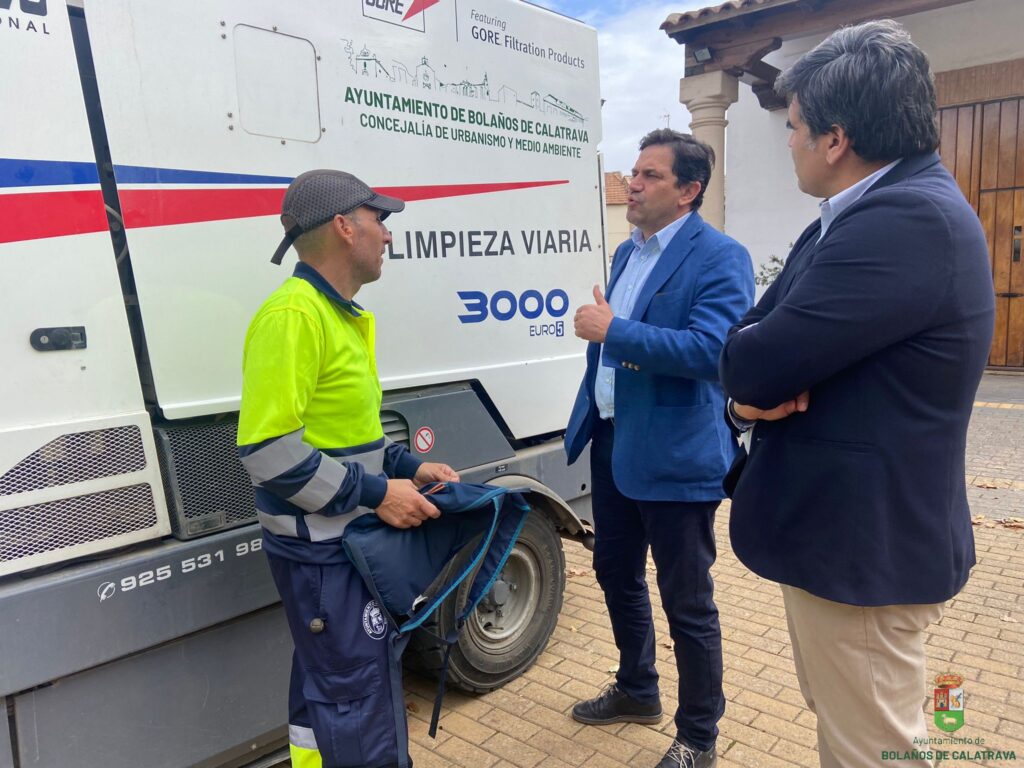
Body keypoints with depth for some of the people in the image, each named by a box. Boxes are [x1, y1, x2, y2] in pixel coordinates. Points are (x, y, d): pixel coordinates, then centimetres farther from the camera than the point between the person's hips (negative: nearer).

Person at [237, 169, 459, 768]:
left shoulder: (345, 316, 12)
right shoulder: (293, 315, -19)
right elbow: (267, 449, -25)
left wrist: (408, 467, 8)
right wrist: (375, 493, -21)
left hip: (349, 541, 9)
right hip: (320, 549, -9)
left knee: (325, 692, 22)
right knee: (358, 703, 2)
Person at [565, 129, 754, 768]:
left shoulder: (721, 258, -13)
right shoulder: (627, 252, 13)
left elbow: (709, 350, -26)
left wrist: (613, 329, -23)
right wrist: (587, 420, 20)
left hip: (675, 455, -8)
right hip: (613, 444, 9)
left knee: (687, 603, 6)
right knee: (616, 575, 21)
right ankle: (637, 691, 45)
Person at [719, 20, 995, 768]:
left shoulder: (911, 219, -24)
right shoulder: (870, 215, 10)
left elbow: (755, 360, -27)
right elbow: (753, 341, 7)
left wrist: (755, 378, -4)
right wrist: (758, 387, -14)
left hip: (864, 539, -10)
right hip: (843, 524, 10)